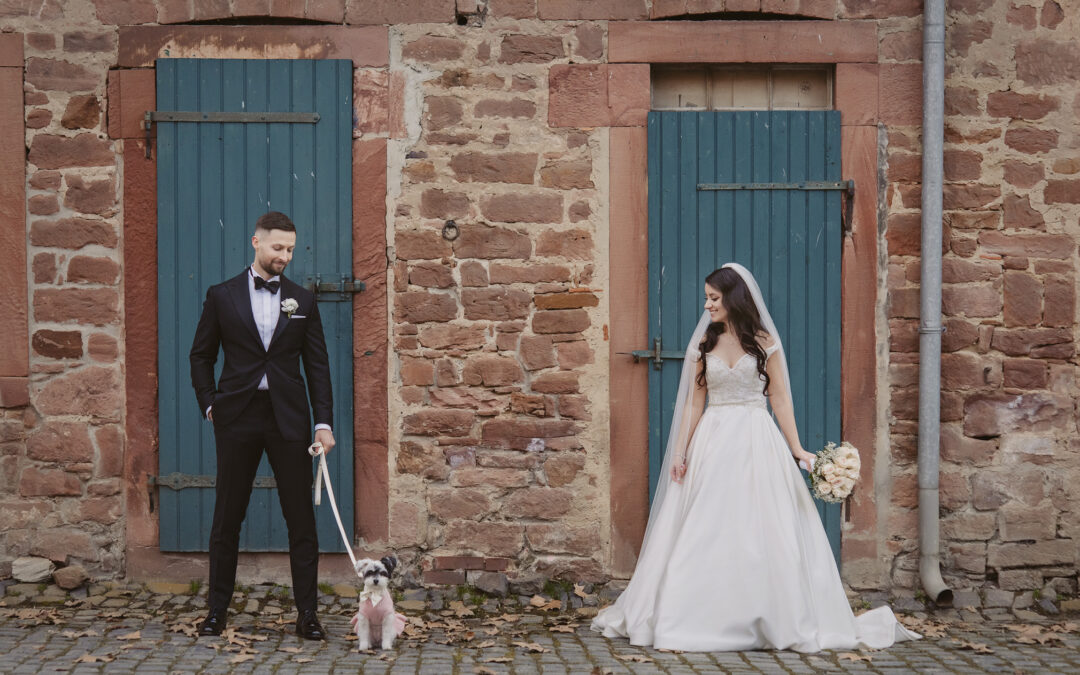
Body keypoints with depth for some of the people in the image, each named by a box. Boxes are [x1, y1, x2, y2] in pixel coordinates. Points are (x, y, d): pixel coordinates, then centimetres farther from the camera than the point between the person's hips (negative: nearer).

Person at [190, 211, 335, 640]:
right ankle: (217, 609, 18)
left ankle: (307, 613, 8)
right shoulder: (222, 296, 5)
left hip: (288, 419, 1)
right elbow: (201, 356, 12)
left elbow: (317, 364, 6)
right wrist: (209, 405, 2)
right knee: (227, 517, 6)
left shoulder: (302, 300, 7)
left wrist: (324, 423, -2)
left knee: (301, 519, 1)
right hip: (237, 417, 0)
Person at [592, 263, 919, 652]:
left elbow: (779, 399, 1)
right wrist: (680, 451, 1)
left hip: (757, 442, -2)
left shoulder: (764, 341, 2)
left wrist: (797, 449, -6)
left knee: (763, 531, -2)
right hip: (713, 443, 2)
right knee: (705, 531, 1)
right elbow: (694, 403, 8)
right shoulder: (703, 344, 8)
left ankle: (772, 621, 8)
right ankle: (703, 620, 8)